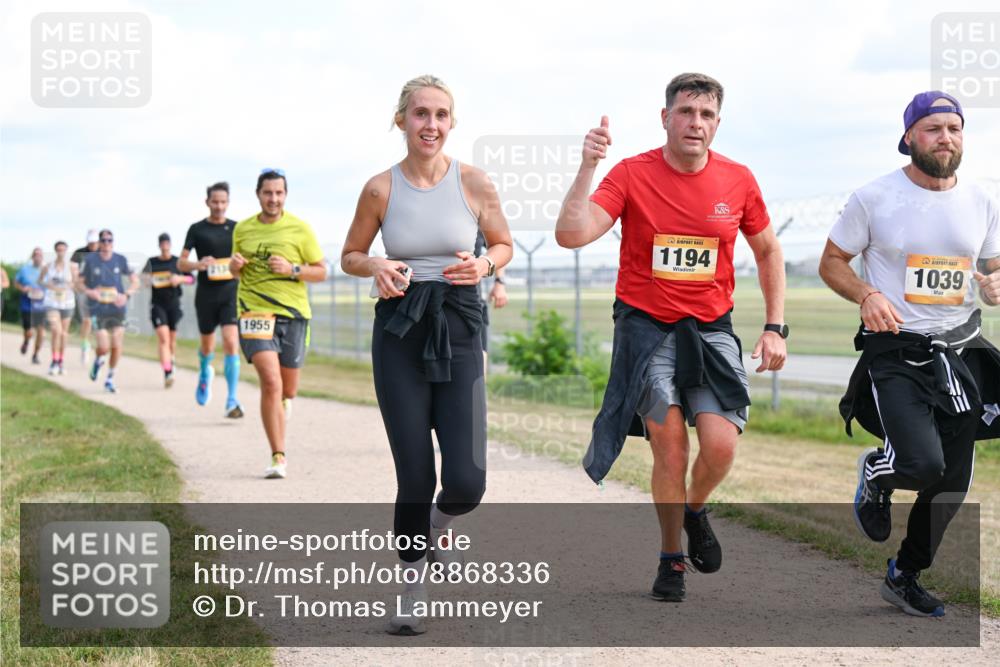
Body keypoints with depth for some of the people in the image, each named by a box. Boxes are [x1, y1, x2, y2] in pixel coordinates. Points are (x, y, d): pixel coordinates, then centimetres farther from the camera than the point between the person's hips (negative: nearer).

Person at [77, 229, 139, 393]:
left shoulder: (120, 260, 2)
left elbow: (135, 281, 10)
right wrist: (89, 292, -14)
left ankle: (110, 379, 17)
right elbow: (79, 282, 6)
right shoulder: (90, 260, -2)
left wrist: (126, 295, -8)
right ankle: (98, 361, 25)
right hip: (98, 309, -2)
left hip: (117, 308, 2)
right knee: (104, 347, -12)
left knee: (117, 346, -2)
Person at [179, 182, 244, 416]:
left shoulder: (236, 228, 6)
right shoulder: (197, 229, 2)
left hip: (230, 292, 0)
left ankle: (232, 401, -15)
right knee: (208, 345, 14)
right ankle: (205, 373, 50)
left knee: (231, 343, -15)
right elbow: (181, 263, 1)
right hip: (206, 294, 0)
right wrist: (198, 265, -19)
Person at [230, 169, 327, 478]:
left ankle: (278, 413, 47)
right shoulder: (242, 229, 8)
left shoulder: (300, 229, 1)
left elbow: (321, 272, 4)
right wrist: (234, 265, -2)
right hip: (255, 312, -1)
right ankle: (278, 457, -15)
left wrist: (292, 269, -14)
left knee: (288, 391, 10)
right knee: (271, 383, -18)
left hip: (293, 314, 1)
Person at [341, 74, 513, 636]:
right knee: (415, 478, -3)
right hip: (400, 335, 0)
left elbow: (504, 245, 13)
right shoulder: (381, 188, 0)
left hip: (458, 335, 0)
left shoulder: (475, 184, -1)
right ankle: (412, 578, 22)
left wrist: (484, 265, -9)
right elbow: (351, 255, 12)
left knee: (466, 482, -10)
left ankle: (441, 521, 27)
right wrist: (376, 267, -10)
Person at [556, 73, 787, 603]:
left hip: (711, 329, 2)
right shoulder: (632, 173, -8)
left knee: (721, 446, -12)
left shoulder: (738, 180, 1)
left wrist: (775, 328, 8)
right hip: (646, 324, -2)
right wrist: (588, 167, -28)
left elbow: (768, 251, 15)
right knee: (669, 447, -7)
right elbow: (571, 235, -19)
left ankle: (694, 511, 22)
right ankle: (671, 559, 15)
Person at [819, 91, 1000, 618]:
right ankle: (875, 473, 13)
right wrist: (867, 295, -17)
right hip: (896, 351, -4)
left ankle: (905, 577, 31)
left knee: (951, 486, 8)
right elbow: (832, 262, 3)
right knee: (922, 464, -24)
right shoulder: (874, 198, -5)